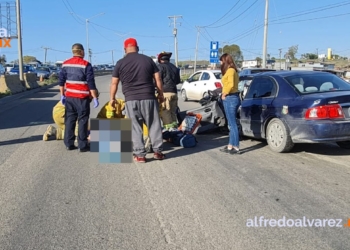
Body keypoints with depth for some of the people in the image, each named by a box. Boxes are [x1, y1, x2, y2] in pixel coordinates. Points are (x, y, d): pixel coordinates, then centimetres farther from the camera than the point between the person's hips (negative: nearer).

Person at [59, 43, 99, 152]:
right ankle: (83, 145, 4)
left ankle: (69, 144, 15)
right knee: (82, 121, 2)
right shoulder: (86, 65, -9)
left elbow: (61, 81, 10)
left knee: (69, 120, 12)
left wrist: (62, 95, 18)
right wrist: (95, 98, -7)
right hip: (82, 97, -5)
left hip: (69, 97, 5)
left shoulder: (65, 64, 7)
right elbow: (91, 83, -12)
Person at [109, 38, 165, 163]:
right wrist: (161, 95, 16)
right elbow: (158, 79, 6)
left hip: (131, 99, -1)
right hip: (148, 98, 1)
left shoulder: (120, 63, 2)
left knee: (135, 128, 5)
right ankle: (158, 151, 14)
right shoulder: (148, 60, 6)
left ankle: (140, 154, 6)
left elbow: (114, 83, 4)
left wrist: (112, 98, 16)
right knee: (154, 125, 10)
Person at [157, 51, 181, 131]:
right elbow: (178, 81, 22)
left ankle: (168, 128, -13)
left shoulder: (160, 66, -3)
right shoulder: (174, 67, 18)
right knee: (173, 112, 14)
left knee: (165, 113, -7)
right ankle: (175, 128, 17)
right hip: (174, 92, 7)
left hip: (165, 92, -7)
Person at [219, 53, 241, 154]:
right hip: (231, 98, 10)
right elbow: (230, 84, 11)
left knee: (232, 124, -7)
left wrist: (225, 94, -14)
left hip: (230, 98, -10)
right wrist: (224, 93, 3)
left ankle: (236, 147, -3)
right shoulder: (232, 70, 16)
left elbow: (231, 84, -25)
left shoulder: (230, 70, -12)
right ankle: (230, 146, 20)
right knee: (231, 124, 13)